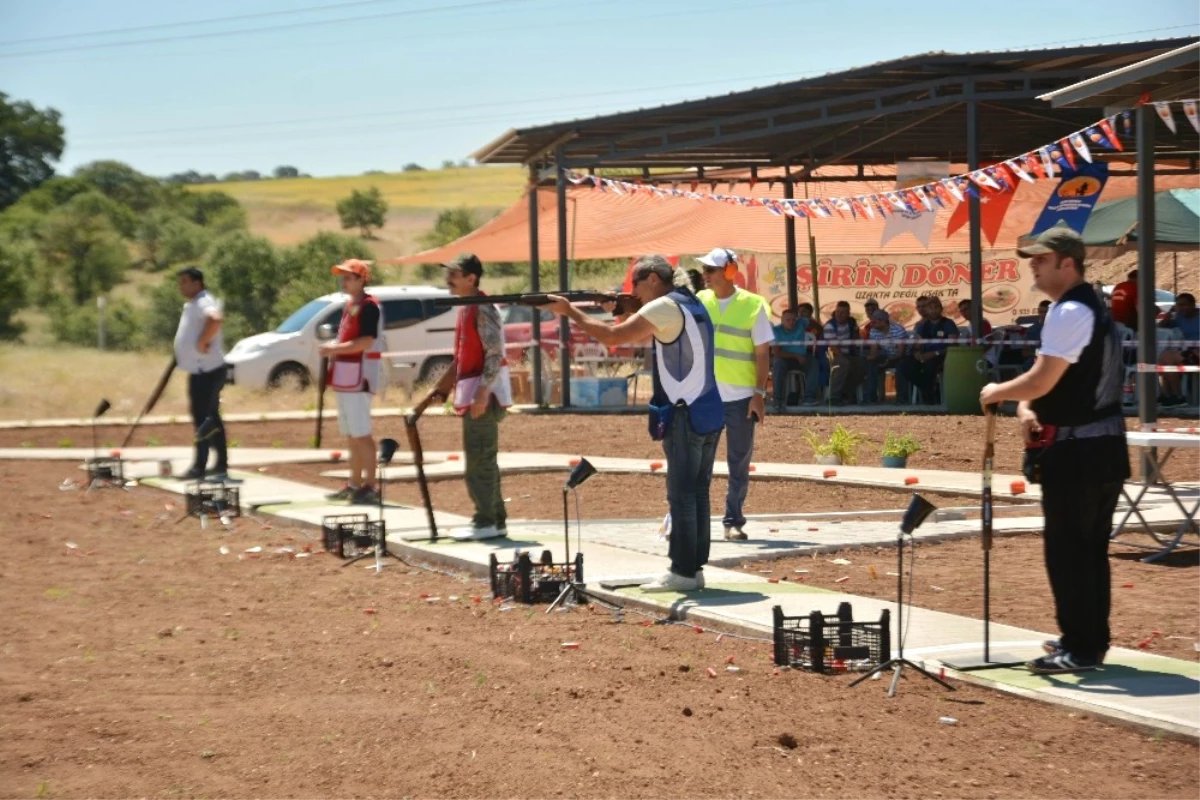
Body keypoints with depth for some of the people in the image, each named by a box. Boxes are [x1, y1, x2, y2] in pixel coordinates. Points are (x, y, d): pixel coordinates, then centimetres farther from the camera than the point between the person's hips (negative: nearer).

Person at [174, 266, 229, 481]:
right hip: (200, 371, 11)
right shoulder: (192, 304, 17)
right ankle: (221, 465, 17)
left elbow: (215, 319, -39)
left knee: (203, 419, -8)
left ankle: (199, 467, -6)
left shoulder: (204, 303, -16)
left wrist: (202, 342, -30)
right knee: (210, 419, 13)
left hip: (207, 371, -11)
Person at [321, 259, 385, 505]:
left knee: (361, 434, -10)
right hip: (345, 378, 10)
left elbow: (366, 341, -22)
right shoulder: (350, 305, 17)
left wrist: (334, 349, -19)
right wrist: (333, 348, 9)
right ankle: (354, 484, 20)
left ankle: (370, 486, -8)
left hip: (359, 378, -10)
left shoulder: (369, 306, -13)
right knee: (351, 434, 14)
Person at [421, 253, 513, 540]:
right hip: (471, 392, 10)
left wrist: (483, 393, -27)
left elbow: (495, 353, -21)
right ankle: (495, 520, 17)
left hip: (483, 394, -10)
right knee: (483, 460, 12)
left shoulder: (483, 310, -14)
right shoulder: (466, 309, 15)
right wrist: (442, 387, 22)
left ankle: (486, 522, -5)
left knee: (479, 460, -8)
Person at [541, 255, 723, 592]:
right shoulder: (691, 304, 17)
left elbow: (612, 337, -16)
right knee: (697, 494, 11)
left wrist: (570, 311, -7)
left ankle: (683, 571, -2)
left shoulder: (665, 307, -11)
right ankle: (694, 567, 14)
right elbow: (637, 333, 22)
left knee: (681, 496, -4)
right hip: (709, 414, 9)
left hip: (685, 416, -9)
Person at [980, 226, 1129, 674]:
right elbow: (1054, 378, 19)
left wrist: (997, 392, -5)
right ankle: (1092, 640, 22)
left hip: (1076, 451, -10)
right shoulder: (1091, 308, 17)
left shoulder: (1069, 313, -17)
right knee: (1091, 548, 15)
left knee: (1066, 549, -5)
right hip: (1105, 446, 10)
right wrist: (1025, 407, 1)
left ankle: (1080, 649, -3)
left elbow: (1042, 381, -21)